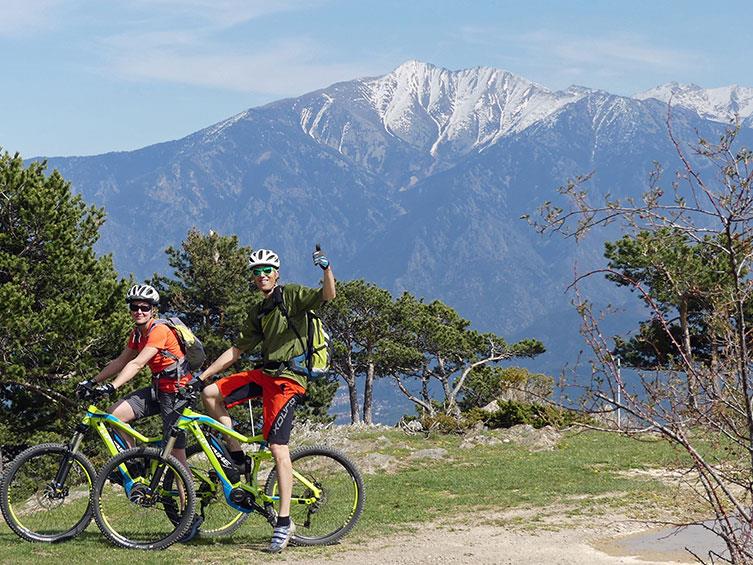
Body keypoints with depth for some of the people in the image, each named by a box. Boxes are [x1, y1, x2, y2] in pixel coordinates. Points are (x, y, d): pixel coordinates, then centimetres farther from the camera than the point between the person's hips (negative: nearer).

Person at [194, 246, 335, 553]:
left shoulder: (292, 295, -2)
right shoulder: (257, 313, 19)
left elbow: (327, 295, -18)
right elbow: (236, 351, 21)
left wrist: (326, 268, -37)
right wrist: (201, 376, 17)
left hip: (288, 378, -7)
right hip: (264, 374, 8)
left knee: (278, 447, -12)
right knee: (210, 394, 1)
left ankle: (284, 521, -9)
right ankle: (237, 456, 11)